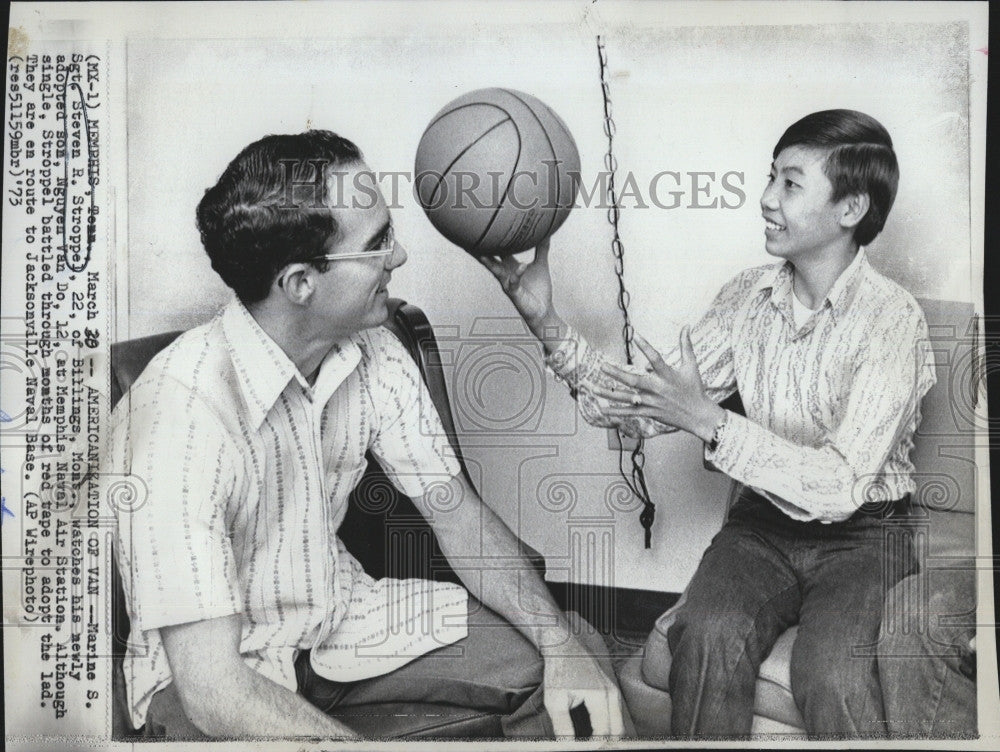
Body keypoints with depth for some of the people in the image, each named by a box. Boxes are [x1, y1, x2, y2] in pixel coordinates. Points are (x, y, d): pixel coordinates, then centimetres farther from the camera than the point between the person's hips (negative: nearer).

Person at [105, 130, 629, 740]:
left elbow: (458, 513, -3)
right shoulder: (181, 415, -30)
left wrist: (562, 646, -14)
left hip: (340, 614, 5)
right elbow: (216, 691, -30)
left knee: (579, 653, -4)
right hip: (208, 673, -4)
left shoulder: (375, 355, -10)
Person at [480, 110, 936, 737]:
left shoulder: (892, 319, -14)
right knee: (708, 636, -25)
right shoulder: (747, 296, 1)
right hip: (764, 522, 3)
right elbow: (650, 409, -2)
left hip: (863, 532, -3)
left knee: (830, 672, -30)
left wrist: (709, 421, -27)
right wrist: (545, 320, -10)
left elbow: (839, 486, -22)